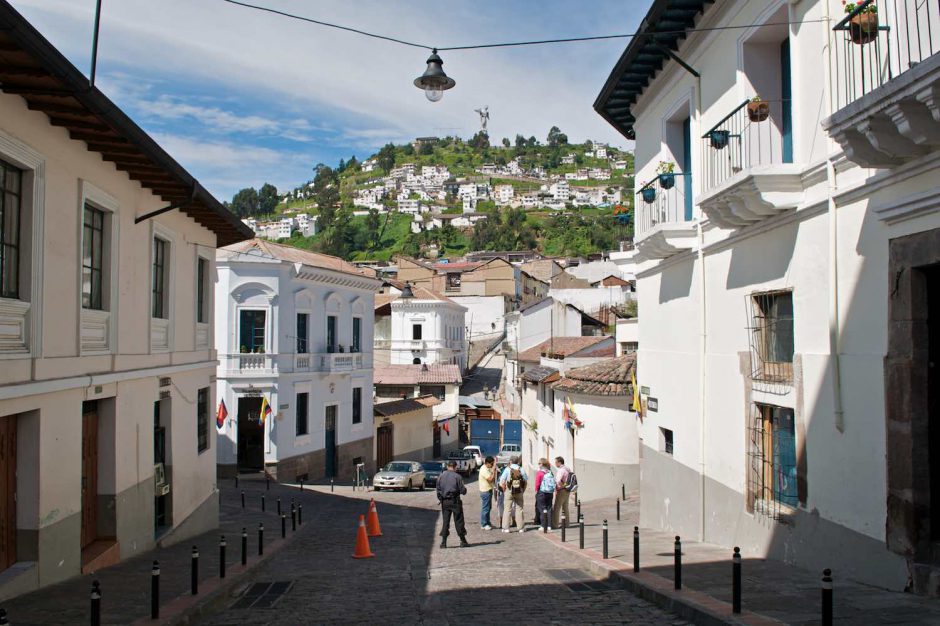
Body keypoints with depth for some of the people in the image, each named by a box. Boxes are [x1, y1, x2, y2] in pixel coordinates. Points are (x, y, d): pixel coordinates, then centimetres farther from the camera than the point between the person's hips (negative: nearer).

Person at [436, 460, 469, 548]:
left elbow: (438, 490, 7)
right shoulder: (457, 476, -9)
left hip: (444, 501, 3)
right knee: (458, 521, 5)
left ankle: (443, 542, 3)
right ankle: (463, 541, 9)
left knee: (445, 521, 8)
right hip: (455, 501, -3)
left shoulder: (441, 476, 3)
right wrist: (464, 488, 14)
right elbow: (463, 491, -8)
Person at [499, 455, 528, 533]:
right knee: (519, 509, 9)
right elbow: (526, 481, 2)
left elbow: (502, 483, -7)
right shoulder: (521, 470, 2)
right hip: (519, 492, 2)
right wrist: (523, 490, 11)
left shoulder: (507, 469, -4)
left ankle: (506, 528, 4)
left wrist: (504, 490, 4)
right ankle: (521, 528, 12)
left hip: (509, 491, -2)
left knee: (507, 509, 4)